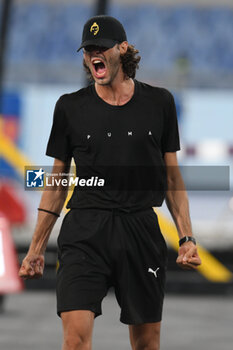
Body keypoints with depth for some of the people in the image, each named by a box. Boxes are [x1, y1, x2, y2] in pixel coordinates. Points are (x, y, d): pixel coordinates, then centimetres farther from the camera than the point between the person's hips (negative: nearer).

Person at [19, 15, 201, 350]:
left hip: (142, 231, 1)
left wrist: (187, 238, 4)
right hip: (85, 232, -1)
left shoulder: (159, 102, 7)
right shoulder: (71, 107, 5)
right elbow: (57, 182, 12)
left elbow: (172, 177, 12)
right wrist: (36, 248, 9)